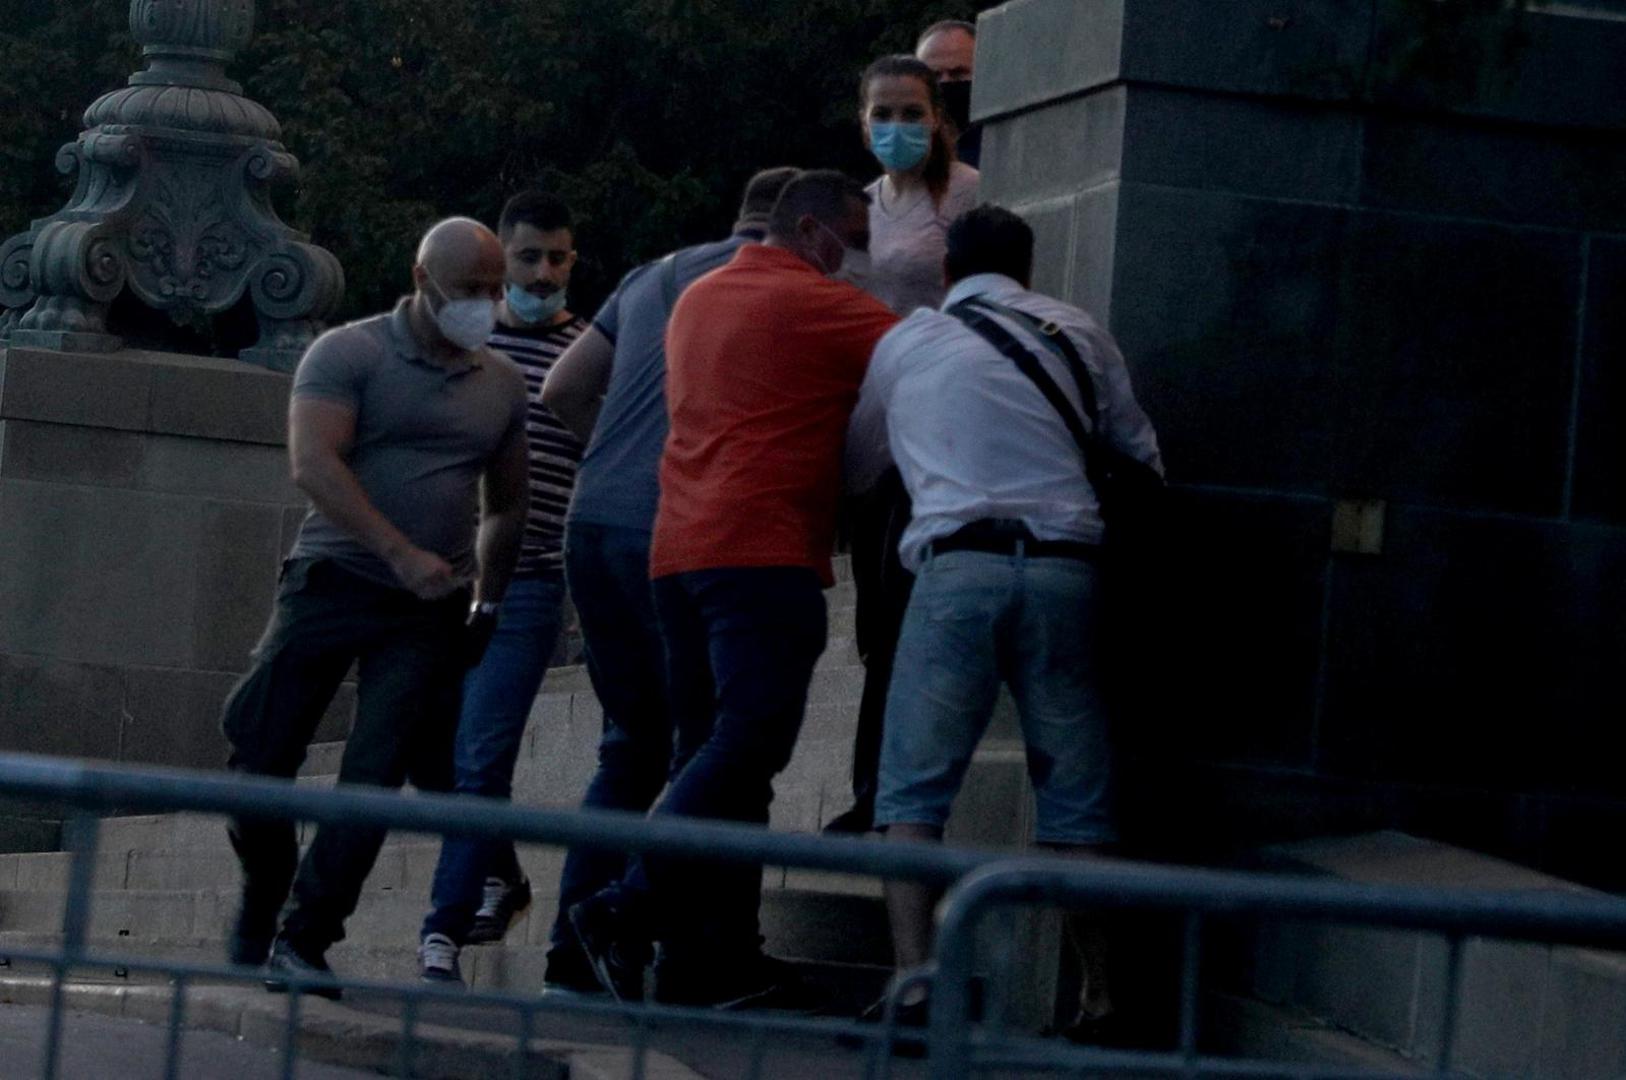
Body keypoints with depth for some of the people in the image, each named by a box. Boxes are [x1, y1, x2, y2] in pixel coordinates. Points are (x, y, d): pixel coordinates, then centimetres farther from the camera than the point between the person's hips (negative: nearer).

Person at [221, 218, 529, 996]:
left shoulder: (502, 384, 12)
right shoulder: (348, 355, -2)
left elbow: (505, 506, 23)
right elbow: (313, 464, -15)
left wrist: (488, 602, 14)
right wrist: (402, 553, -22)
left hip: (429, 613, 2)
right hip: (333, 579, -2)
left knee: (377, 773, -9)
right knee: (262, 753, -3)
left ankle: (304, 939, -5)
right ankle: (260, 906, 20)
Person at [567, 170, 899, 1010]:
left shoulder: (699, 298, 22)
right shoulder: (820, 306, -2)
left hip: (679, 552, 9)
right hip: (764, 552, -9)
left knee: (715, 748, 7)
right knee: (749, 742, -14)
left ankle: (709, 956, 3)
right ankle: (629, 908, -23)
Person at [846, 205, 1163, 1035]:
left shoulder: (907, 343, 17)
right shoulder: (1077, 333, 17)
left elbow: (855, 463, 28)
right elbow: (1138, 452, 21)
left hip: (958, 564, -2)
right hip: (1067, 568, 2)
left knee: (914, 788, -1)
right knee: (1078, 794, 7)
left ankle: (913, 980, -15)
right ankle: (1099, 992, 4)